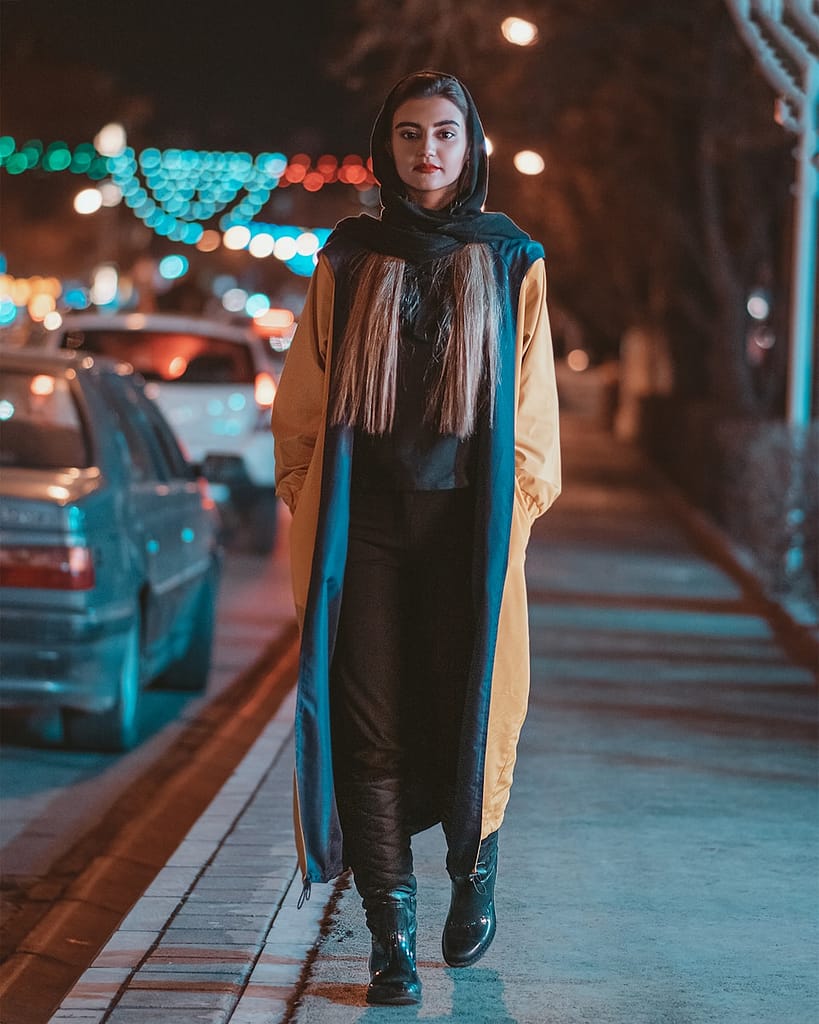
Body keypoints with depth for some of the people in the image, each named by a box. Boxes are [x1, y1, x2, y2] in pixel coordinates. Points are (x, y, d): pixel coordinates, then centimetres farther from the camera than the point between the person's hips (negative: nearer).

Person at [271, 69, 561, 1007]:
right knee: (372, 732, -4)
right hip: (363, 526, 1)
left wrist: (516, 512, 0)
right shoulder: (348, 260, 8)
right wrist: (310, 512, 3)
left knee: (464, 715, 1)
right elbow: (302, 401, 10)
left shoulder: (512, 263, 7)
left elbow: (533, 410, 8)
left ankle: (474, 871, 29)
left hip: (470, 528, 0)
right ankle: (391, 937, 3)